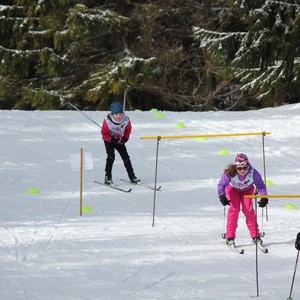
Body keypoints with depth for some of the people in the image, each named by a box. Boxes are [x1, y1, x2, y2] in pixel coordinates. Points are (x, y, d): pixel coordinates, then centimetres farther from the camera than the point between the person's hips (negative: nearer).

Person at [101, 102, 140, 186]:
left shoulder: (126, 120, -19)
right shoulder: (107, 121, -29)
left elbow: (128, 130, 0)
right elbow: (104, 133, -17)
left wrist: (125, 138, -12)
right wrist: (112, 140, -26)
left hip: (120, 140, 4)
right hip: (109, 141, -4)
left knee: (126, 157, 4)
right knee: (111, 157, -18)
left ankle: (132, 176, 13)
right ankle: (107, 177, -12)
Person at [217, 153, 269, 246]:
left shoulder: (253, 173, -37)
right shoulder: (230, 173, -39)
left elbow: (261, 185, -27)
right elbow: (221, 185, -30)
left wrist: (264, 197, -40)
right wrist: (222, 196, -46)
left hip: (247, 189, 1)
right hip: (233, 189, -1)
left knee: (248, 209, -13)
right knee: (234, 209, -15)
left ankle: (255, 235, -3)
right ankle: (230, 236, -10)